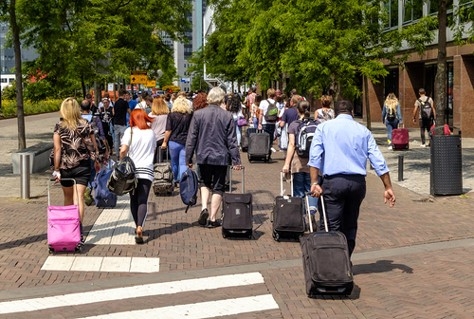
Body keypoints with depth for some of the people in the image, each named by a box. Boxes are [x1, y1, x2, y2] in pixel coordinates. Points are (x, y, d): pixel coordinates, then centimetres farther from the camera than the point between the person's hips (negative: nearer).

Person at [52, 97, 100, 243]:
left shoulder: (59, 127, -5)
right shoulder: (85, 125, -1)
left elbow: (57, 149, -10)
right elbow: (93, 146, 5)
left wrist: (56, 169, -7)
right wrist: (96, 161, 20)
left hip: (66, 166, 0)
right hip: (83, 165, 0)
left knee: (68, 196, 17)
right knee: (79, 197, -2)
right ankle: (79, 229, -13)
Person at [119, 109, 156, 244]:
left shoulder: (130, 131, -1)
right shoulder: (151, 133, 8)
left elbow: (123, 150, -11)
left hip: (132, 169, -1)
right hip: (147, 170, 1)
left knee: (134, 200, 13)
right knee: (143, 201, -5)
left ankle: (138, 227, 18)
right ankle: (140, 227, -24)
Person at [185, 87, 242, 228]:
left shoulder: (198, 114, -5)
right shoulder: (227, 116, -7)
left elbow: (191, 138, -2)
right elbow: (232, 141, -4)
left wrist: (188, 158, 6)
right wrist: (236, 160, 2)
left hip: (203, 156, 1)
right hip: (221, 157, -1)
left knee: (205, 183, 22)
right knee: (218, 187, 8)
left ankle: (204, 208, 0)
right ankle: (213, 218, 9)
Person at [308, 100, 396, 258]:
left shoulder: (324, 127, 8)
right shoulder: (363, 131, 14)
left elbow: (315, 156, -6)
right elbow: (379, 161, 8)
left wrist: (314, 183, -10)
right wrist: (388, 187, 9)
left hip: (333, 181, -3)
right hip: (358, 182, 3)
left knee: (330, 227, -3)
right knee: (350, 226, 16)